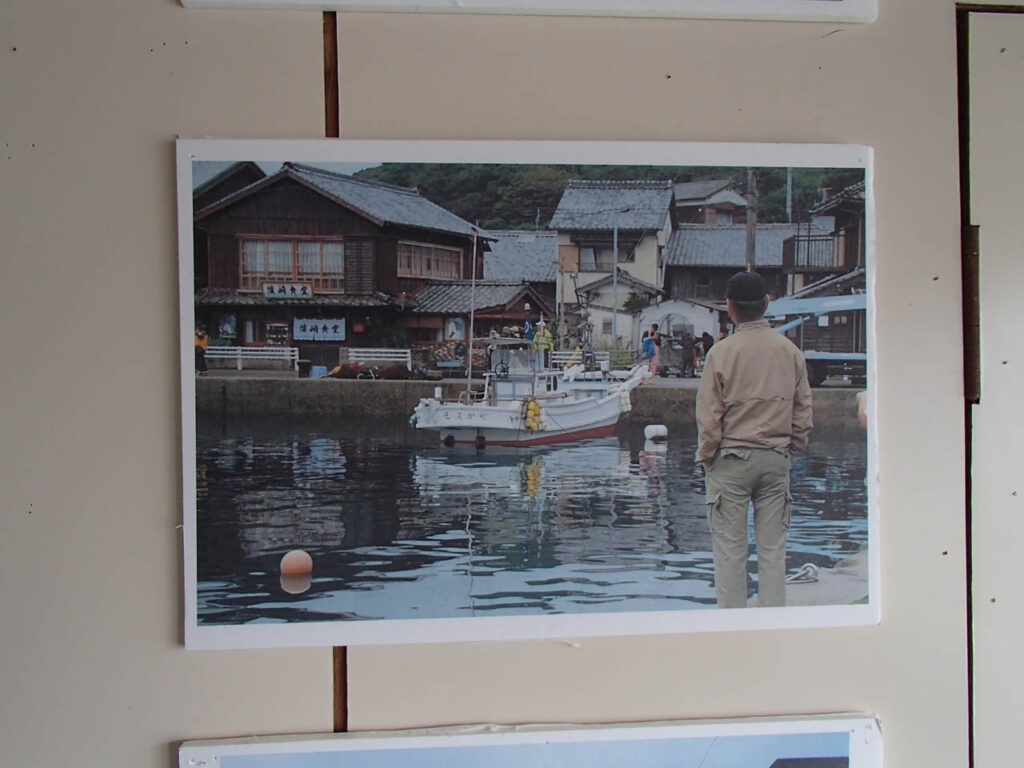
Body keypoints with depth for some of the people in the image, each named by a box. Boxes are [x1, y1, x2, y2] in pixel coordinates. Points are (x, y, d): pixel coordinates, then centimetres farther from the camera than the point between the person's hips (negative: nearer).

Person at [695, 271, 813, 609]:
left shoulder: (721, 352, -9)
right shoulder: (790, 351, 3)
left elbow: (709, 415, -7)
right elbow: (803, 410, 8)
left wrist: (706, 458, 4)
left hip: (731, 459, -3)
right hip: (776, 459, 4)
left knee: (730, 549, 4)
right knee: (773, 548, 9)